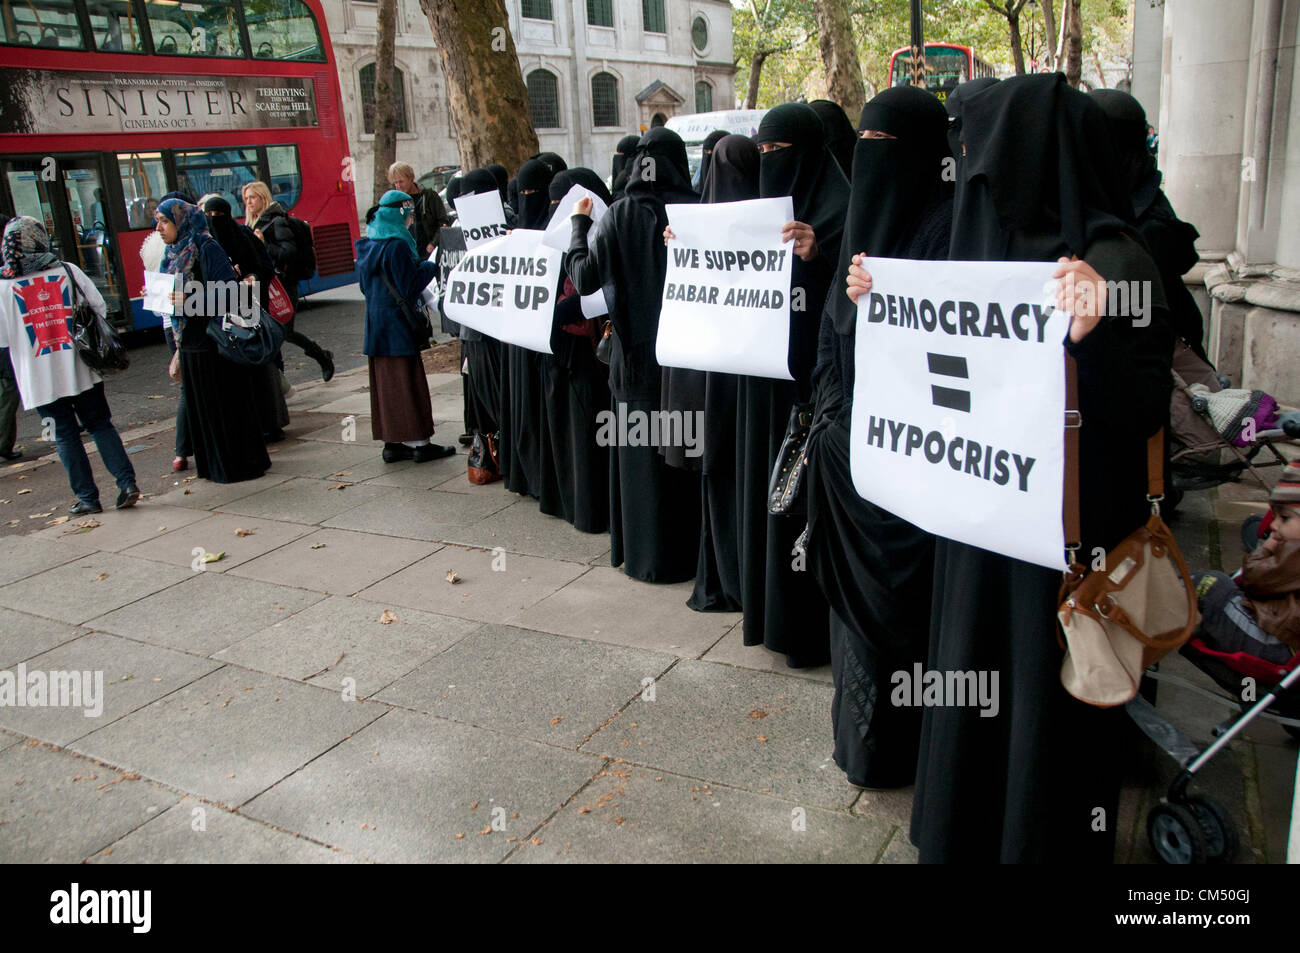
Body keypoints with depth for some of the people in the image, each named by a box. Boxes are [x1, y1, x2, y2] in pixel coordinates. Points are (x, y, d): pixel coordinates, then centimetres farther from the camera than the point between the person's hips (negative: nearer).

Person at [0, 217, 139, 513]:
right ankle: (127, 482, 1)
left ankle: (87, 497, 11)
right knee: (101, 425, 12)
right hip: (81, 368, 1)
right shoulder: (67, 270, -2)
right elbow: (99, 307, 0)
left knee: (66, 435, 8)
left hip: (40, 379, -1)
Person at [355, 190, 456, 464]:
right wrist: (429, 266, -2)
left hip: (376, 320, 8)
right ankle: (418, 442, 0)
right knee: (407, 380, -4)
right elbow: (409, 285, -15)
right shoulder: (397, 245, -16)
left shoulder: (368, 244, 10)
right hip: (397, 321, -8)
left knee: (385, 380, 10)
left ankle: (392, 442, 14)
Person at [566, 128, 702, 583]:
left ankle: (648, 555, 16)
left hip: (637, 354, 0)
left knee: (642, 453, 9)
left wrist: (579, 224, 12)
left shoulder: (618, 216, -5)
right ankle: (691, 544, 20)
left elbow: (584, 278, 0)